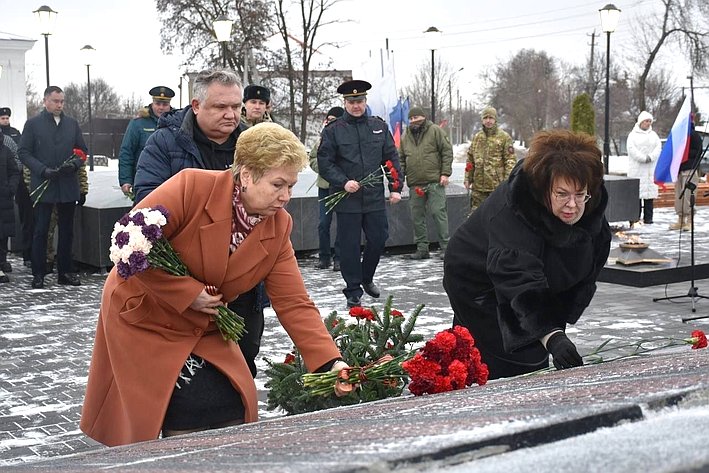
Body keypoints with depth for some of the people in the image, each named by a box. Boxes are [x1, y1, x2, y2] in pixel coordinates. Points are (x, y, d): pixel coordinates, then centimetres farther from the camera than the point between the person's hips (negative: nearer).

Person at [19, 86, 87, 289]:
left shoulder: (72, 124, 11)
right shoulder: (33, 124, 2)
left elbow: (82, 150, 14)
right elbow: (24, 152, -1)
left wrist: (75, 164, -8)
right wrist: (43, 170, -14)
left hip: (68, 186, 3)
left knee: (67, 231, 8)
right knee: (40, 231, 0)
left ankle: (65, 272, 17)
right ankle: (38, 274, 6)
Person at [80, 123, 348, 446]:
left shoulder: (278, 227, -8)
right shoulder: (191, 187, -24)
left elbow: (294, 304, -10)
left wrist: (331, 363, -22)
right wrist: (189, 293, -25)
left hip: (204, 331, 6)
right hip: (143, 319, -5)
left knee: (232, 412, -1)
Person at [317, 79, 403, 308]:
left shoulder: (379, 126, 8)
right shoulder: (333, 130, -1)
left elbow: (391, 158, 10)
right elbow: (324, 162, -4)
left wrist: (395, 188, 2)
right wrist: (343, 182, -16)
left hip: (375, 197, 3)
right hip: (347, 200, -3)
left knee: (379, 239, 8)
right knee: (350, 246, 2)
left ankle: (366, 278, 34)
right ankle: (353, 293, 13)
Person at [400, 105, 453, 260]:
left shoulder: (435, 131, 1)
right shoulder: (406, 136, 15)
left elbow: (447, 151, -1)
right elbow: (402, 159, 21)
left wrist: (445, 173, -8)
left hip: (434, 182, -5)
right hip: (415, 184, 5)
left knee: (438, 212, -6)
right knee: (417, 217, 6)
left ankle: (445, 247, 0)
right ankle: (422, 249, 13)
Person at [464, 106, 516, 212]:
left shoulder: (504, 137, -2)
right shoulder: (477, 137, 13)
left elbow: (510, 160, -5)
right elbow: (470, 159, 18)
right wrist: (467, 178, 12)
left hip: (497, 185, -4)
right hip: (478, 185, 4)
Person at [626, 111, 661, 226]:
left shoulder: (653, 135, 16)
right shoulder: (633, 135, 4)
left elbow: (658, 147, 4)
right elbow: (631, 149, -9)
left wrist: (650, 157, -13)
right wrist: (643, 158, -16)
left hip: (651, 168, 4)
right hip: (637, 169, -4)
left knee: (650, 191, 2)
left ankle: (648, 218, 6)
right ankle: (635, 218, -5)